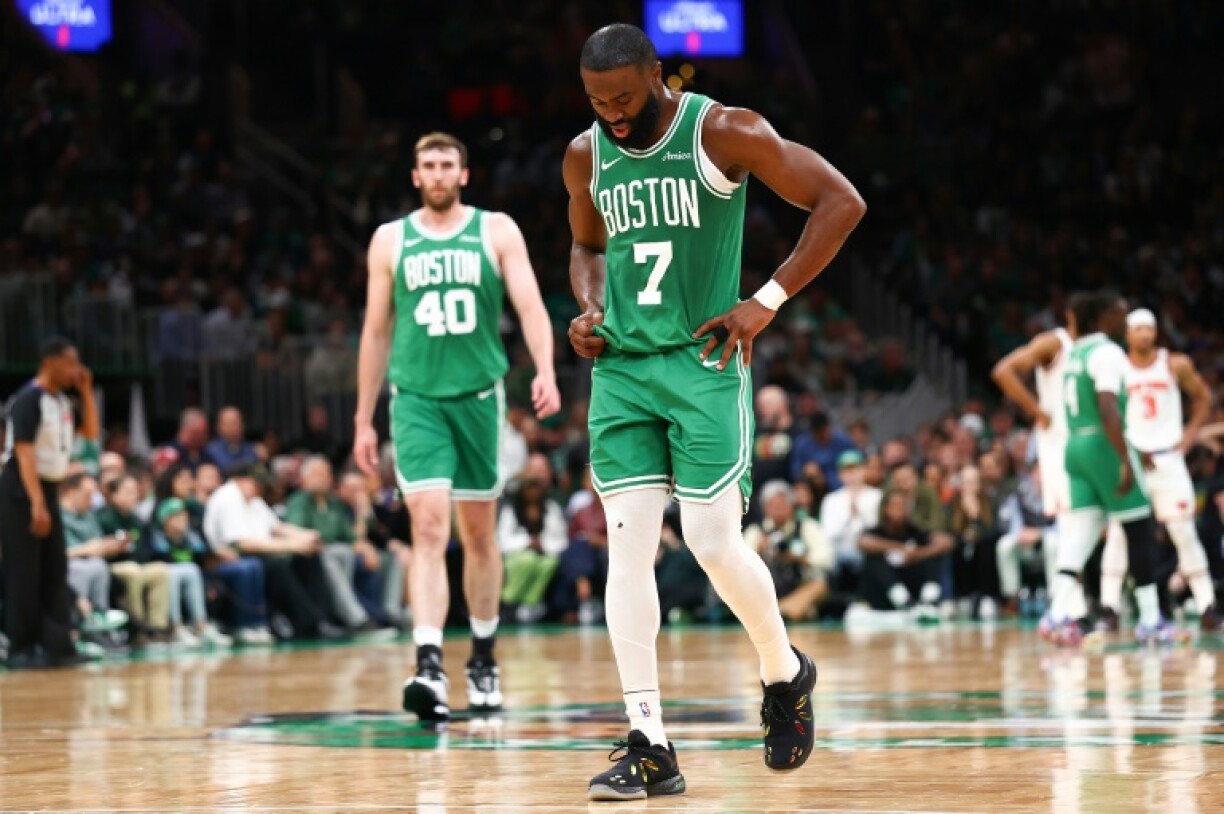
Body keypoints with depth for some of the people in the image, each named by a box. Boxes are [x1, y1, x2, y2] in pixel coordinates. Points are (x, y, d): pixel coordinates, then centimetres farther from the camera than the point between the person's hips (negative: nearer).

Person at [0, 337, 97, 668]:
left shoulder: (61, 401, 9)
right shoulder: (28, 400, -16)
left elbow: (91, 434, 18)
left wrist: (87, 392, 6)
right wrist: (37, 503, -29)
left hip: (49, 489, 9)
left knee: (55, 572, 7)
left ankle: (58, 646, 9)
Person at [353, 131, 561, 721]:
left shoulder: (497, 231, 4)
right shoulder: (390, 241, 8)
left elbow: (529, 303, -5)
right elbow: (376, 332, 12)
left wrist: (546, 371, -23)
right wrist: (363, 419, 11)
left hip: (478, 395, 1)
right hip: (416, 399, -1)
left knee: (479, 533, 11)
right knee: (429, 526, -15)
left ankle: (483, 661, 26)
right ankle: (429, 667, -25)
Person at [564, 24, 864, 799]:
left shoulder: (724, 133, -10)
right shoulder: (586, 156, 7)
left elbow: (841, 201, -10)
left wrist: (768, 302, -14)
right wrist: (589, 307, 3)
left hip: (705, 363, -4)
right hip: (621, 366, 5)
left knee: (715, 543, -7)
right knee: (627, 547, -5)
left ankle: (786, 675, 23)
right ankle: (650, 746, -5)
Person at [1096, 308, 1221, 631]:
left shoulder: (1176, 365, 0)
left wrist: (1190, 435, 2)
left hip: (1167, 459, 0)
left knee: (1184, 533, -2)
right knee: (1118, 533, -6)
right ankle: (1109, 608, -3)